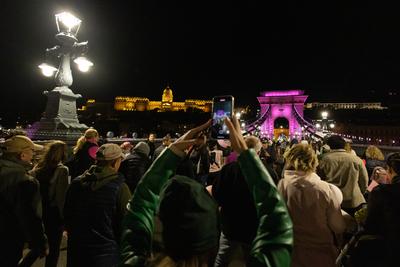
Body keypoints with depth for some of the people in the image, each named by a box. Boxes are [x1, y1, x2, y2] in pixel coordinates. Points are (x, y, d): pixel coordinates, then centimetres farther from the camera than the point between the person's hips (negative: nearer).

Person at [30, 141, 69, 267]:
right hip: (54, 213, -6)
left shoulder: (38, 168, 1)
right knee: (54, 248, 10)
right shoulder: (62, 170, -17)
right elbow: (62, 196, -18)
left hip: (39, 212, 6)